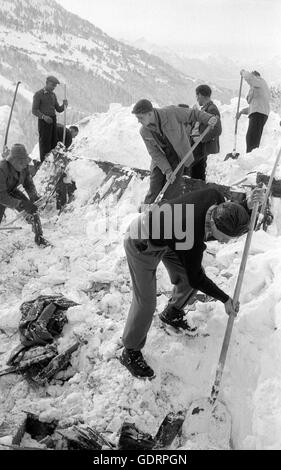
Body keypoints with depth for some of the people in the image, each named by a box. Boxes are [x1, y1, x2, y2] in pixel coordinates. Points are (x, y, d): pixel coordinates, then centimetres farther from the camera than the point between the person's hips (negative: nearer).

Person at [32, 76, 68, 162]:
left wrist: (64, 104, -10)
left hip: (53, 121, 7)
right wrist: (44, 116, -29)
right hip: (43, 122, -6)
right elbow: (34, 111, -11)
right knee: (45, 145, -6)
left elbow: (59, 110, 11)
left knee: (53, 144, 6)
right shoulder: (38, 94, -7)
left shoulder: (53, 95, 14)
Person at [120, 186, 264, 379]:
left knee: (193, 273, 12)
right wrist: (226, 299, -13)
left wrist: (248, 205, -19)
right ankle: (131, 353, 19)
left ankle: (172, 314, 40)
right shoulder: (192, 240, -40)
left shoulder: (215, 197, -24)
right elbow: (195, 279, -21)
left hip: (166, 236, 8)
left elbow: (232, 218, 2)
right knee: (146, 302, -5)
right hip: (142, 246, -8)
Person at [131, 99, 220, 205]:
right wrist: (167, 170, -18)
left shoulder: (171, 112, -23)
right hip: (160, 158, 3)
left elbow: (192, 114, -11)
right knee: (154, 187, 6)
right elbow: (154, 153, -10)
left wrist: (208, 118, -28)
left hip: (178, 156, -2)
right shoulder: (144, 132, -13)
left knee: (172, 192, -3)